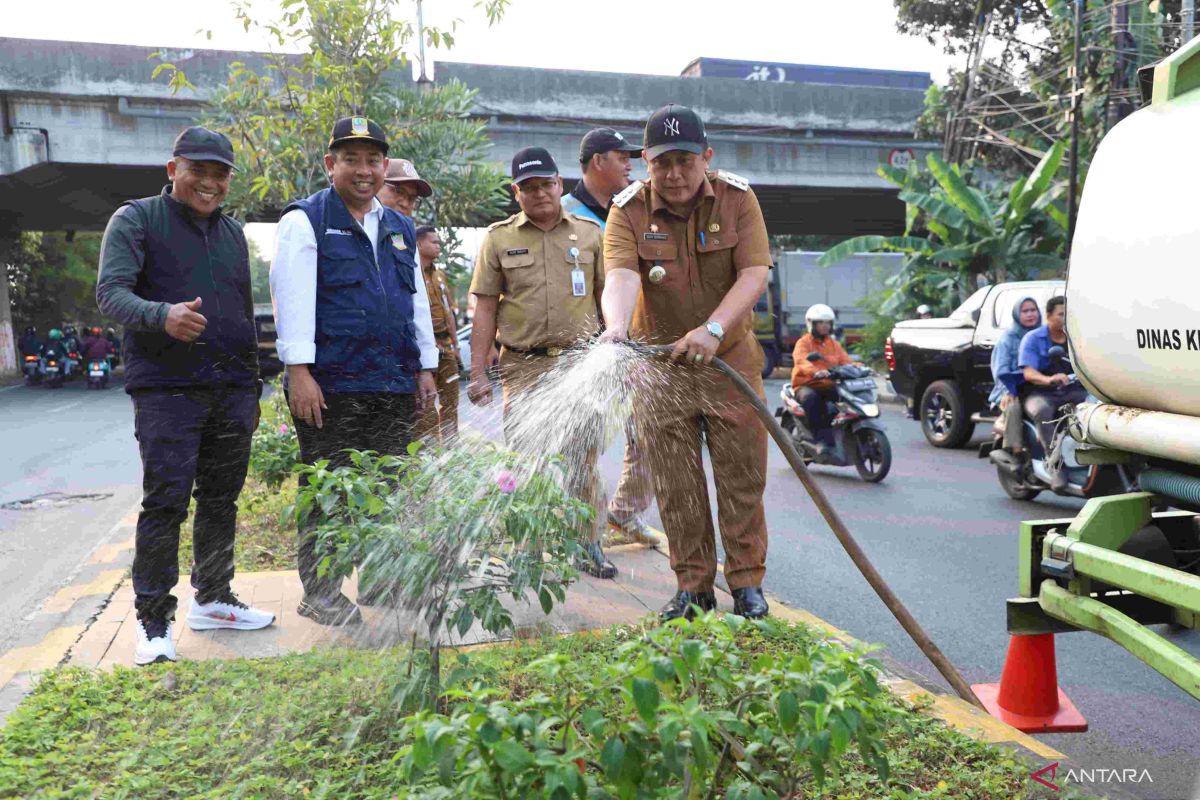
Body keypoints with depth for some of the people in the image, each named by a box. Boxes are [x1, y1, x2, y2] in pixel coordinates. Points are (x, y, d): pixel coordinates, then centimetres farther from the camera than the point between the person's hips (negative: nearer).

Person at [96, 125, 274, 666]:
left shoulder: (232, 232, 18)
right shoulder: (136, 220, 0)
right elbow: (110, 291, -12)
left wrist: (251, 386, 20)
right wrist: (162, 315, -33)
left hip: (232, 390, 6)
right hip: (166, 387, -6)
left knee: (221, 500, 11)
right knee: (165, 503, -7)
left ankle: (212, 600, 24)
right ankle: (153, 621, 3)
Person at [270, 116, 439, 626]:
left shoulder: (400, 228, 19)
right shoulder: (305, 221, 0)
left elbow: (417, 301, 22)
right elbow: (292, 298, -8)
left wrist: (425, 368, 16)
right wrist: (299, 372, -16)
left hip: (394, 388, 6)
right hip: (330, 386, -6)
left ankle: (381, 580, 24)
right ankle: (320, 592, 13)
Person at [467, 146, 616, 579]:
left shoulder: (589, 233, 10)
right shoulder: (499, 238, 8)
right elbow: (485, 308, 5)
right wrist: (478, 373, -1)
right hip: (523, 366, -1)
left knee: (584, 459, 4)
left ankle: (590, 547, 17)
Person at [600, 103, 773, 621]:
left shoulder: (737, 199, -4)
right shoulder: (628, 210, -6)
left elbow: (754, 274, -14)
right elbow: (621, 276, -22)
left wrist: (712, 329, -30)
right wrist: (616, 326, -44)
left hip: (730, 361, 0)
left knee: (742, 478, 5)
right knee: (676, 486, 5)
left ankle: (747, 583, 20)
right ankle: (693, 587, 19)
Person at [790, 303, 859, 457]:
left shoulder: (835, 344, 20)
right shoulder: (803, 342, 0)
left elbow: (845, 361, 9)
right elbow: (801, 361, -20)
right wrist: (816, 372, -42)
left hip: (829, 386, 5)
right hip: (806, 385, -4)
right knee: (811, 398, -39)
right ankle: (822, 440, -39)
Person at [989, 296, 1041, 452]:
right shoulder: (1009, 338, 8)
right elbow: (1001, 371, -1)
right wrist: (1008, 392, -18)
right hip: (1013, 390, -2)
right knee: (1012, 408, -35)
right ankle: (1015, 451, -33)